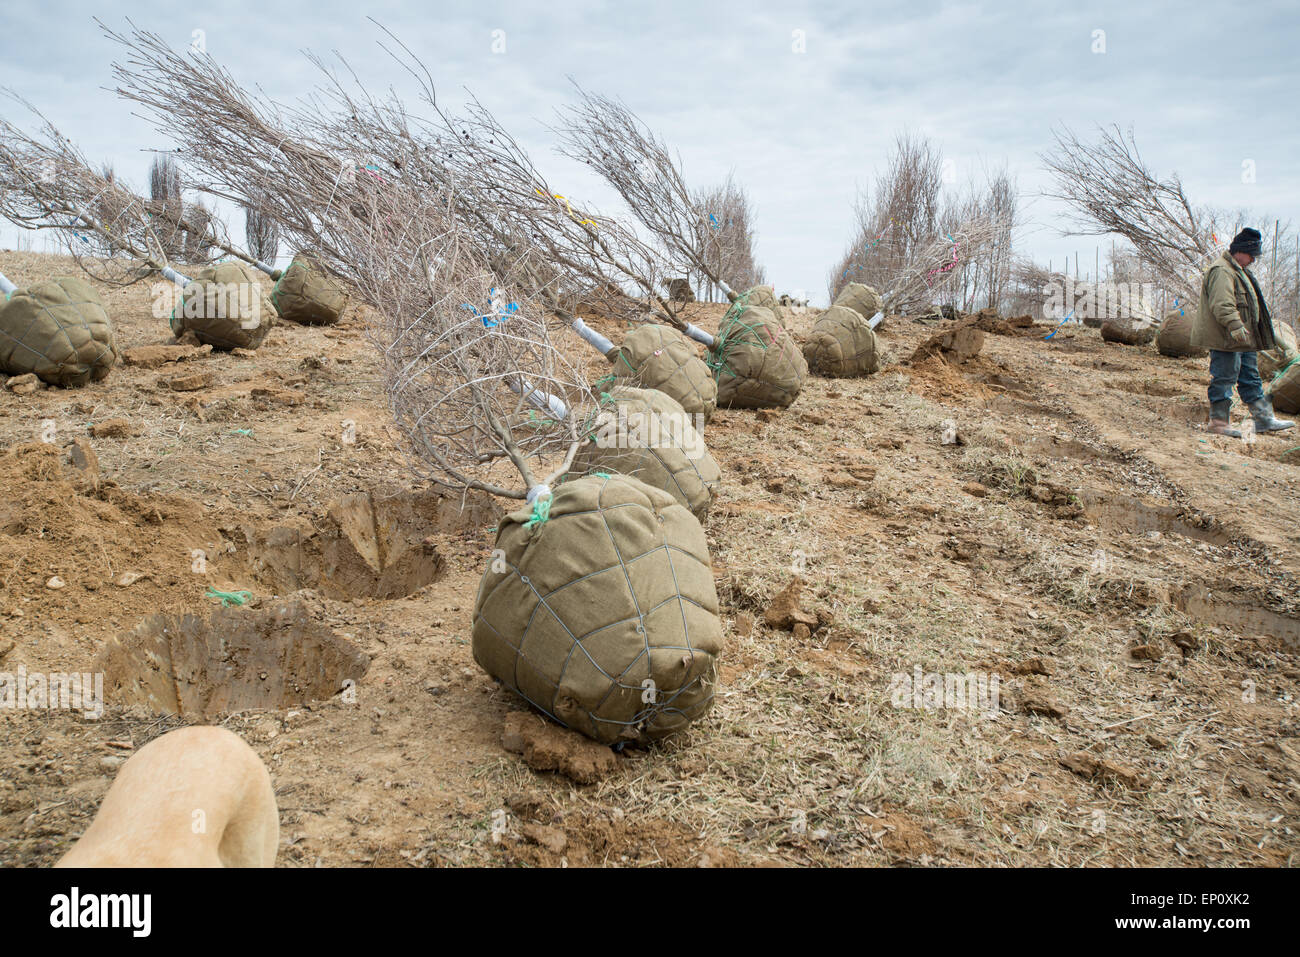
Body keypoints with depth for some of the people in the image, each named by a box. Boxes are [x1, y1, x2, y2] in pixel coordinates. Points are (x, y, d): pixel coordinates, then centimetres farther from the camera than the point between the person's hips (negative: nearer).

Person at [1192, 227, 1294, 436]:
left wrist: (1242, 330, 30)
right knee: (1224, 379, -6)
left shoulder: (1238, 271, 21)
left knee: (1250, 378, 14)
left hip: (1242, 340, 11)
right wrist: (1236, 327, -33)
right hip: (1225, 340, -11)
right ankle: (1219, 421, 2)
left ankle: (1264, 418, 20)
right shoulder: (1221, 271, -16)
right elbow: (1222, 305, -27)